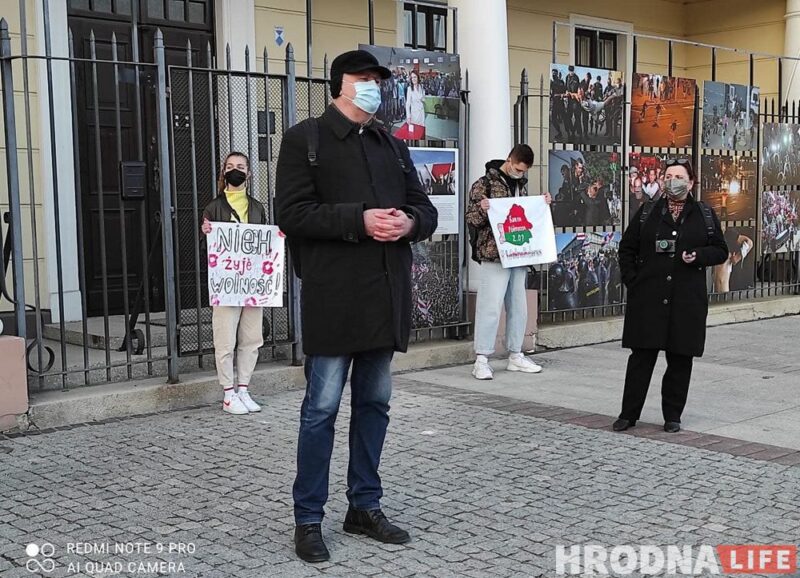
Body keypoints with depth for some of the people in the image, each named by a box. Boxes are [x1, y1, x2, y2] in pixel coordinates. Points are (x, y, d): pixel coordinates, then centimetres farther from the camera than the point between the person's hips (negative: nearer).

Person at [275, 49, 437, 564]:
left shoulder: (393, 146, 18)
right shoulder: (305, 139, -1)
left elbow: (425, 208, 17)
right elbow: (292, 213, -11)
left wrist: (409, 221, -7)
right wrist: (359, 219, -20)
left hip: (386, 294, 6)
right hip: (334, 296, -6)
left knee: (375, 402, 12)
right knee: (322, 406, -2)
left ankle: (365, 506, 24)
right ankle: (309, 518, 10)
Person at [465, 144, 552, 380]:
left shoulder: (520, 185, 16)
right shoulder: (485, 183, -4)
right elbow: (471, 218, -6)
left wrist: (543, 204, 12)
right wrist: (482, 210, -25)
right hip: (494, 254, -7)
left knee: (518, 306, 10)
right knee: (490, 306, -8)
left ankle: (515, 356, 20)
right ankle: (481, 360, -4)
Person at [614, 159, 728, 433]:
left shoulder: (705, 215, 8)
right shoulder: (648, 212, 8)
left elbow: (720, 251, 9)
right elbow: (627, 248, 11)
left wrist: (698, 256, -11)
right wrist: (631, 279, 0)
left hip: (687, 300, 1)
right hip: (648, 298, 0)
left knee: (680, 359, 5)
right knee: (641, 356, 1)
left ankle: (673, 416, 18)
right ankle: (629, 413, 10)